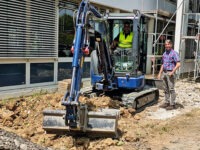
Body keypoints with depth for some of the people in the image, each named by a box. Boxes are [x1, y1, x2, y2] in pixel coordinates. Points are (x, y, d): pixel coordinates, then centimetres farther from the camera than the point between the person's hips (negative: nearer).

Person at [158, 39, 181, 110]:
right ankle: (167, 102, 19)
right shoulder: (164, 54, 15)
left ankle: (172, 104, 0)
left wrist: (172, 72, -20)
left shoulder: (174, 53, -8)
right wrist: (160, 73, 17)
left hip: (170, 73, -8)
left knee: (171, 89, -5)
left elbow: (178, 64, -16)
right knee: (166, 89, 11)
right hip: (164, 73, 8)